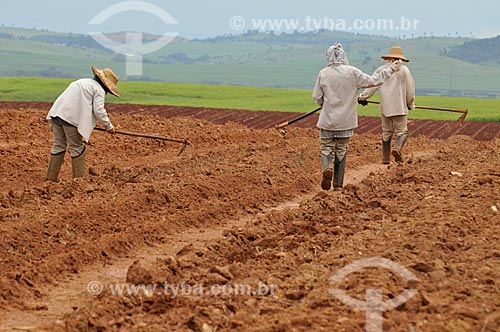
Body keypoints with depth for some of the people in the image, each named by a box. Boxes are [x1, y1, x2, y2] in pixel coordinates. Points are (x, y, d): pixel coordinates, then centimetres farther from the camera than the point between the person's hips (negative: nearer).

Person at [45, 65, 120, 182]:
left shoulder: (82, 81, 29)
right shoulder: (99, 89, 3)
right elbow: (99, 110, -6)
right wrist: (109, 126, 5)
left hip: (57, 112, 8)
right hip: (72, 118, -8)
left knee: (58, 146, 13)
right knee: (77, 148, 3)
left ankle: (51, 177, 17)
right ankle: (79, 178, 8)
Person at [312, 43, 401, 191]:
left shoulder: (323, 73, -4)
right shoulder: (352, 72, -7)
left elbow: (317, 97, -1)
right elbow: (371, 81, -4)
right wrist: (390, 70, 6)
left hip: (328, 120, 0)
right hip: (346, 121, 0)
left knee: (326, 147, 9)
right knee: (341, 150, 11)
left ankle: (327, 168, -22)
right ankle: (338, 184, 13)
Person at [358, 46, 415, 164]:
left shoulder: (380, 70, 5)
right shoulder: (404, 70, -2)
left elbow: (372, 85, 4)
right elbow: (410, 89, 2)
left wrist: (363, 97, 19)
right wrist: (410, 104, 17)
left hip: (385, 107, 3)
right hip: (400, 107, -3)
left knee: (386, 132, 13)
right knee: (401, 131, 1)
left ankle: (386, 158, 13)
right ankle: (397, 148, -27)